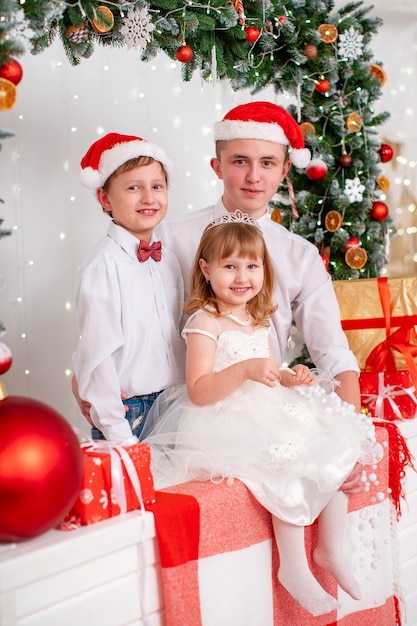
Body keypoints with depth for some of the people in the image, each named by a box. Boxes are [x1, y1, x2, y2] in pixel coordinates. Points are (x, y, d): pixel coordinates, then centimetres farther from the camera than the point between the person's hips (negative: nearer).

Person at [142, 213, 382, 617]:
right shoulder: (205, 323, -11)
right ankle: (294, 568, -14)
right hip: (225, 426, -9)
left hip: (269, 417, 9)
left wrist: (290, 377, 5)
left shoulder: (259, 320, 14)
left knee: (335, 453, -1)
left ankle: (331, 550, 11)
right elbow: (198, 391, -19)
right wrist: (246, 370, -30)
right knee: (287, 463, -28)